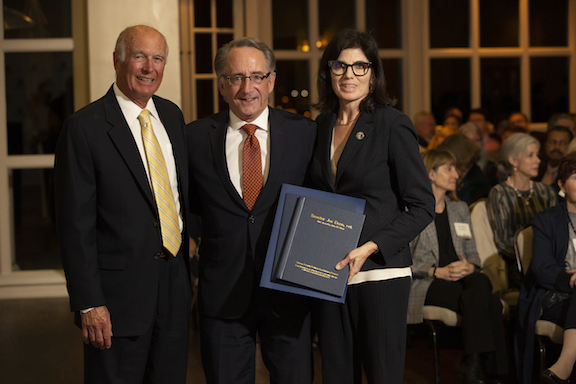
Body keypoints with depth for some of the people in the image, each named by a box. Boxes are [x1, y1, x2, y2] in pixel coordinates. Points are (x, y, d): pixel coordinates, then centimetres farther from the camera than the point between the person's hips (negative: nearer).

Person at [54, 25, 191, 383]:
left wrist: (188, 263, 11)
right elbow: (75, 224, -13)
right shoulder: (84, 128, -12)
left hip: (175, 284, 6)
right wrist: (88, 303, -16)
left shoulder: (172, 115, 9)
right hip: (119, 291, -6)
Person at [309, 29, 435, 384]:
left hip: (380, 271, -5)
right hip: (327, 273, 5)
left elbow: (423, 206, -8)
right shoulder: (323, 126, 11)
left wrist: (371, 247, -17)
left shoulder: (393, 124, -6)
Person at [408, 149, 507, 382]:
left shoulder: (460, 209, 23)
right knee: (488, 305, -31)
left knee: (481, 282, -34)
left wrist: (470, 266, -7)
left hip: (462, 277, 5)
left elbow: (472, 252, 18)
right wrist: (438, 271, -16)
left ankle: (472, 364, -34)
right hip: (428, 284, -4)